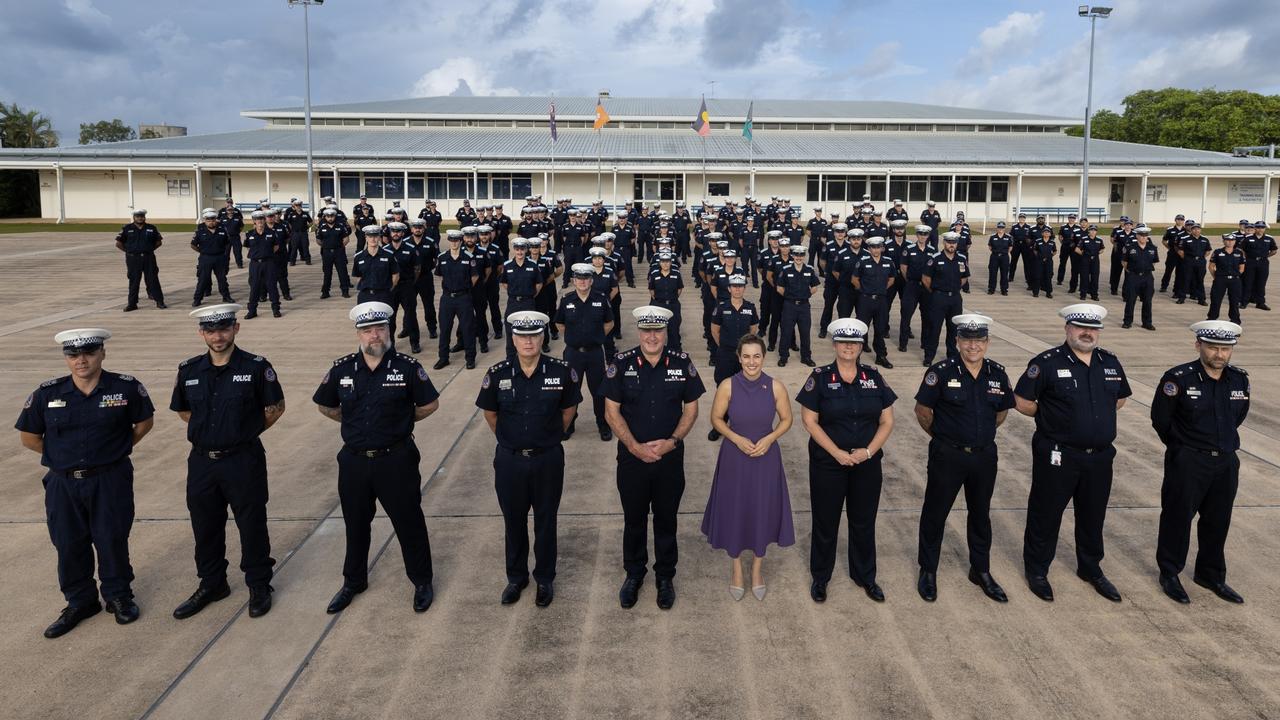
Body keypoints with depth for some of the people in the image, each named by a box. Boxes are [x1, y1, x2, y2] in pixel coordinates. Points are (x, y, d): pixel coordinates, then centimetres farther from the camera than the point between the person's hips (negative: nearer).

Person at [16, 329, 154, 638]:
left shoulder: (126, 388, -9)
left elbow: (144, 422, 7)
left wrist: (116, 450, 3)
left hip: (110, 481, -2)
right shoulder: (47, 394, -4)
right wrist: (61, 455, 4)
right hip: (63, 484, 2)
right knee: (69, 545, 11)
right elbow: (29, 437, 8)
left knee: (112, 540, 7)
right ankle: (80, 601, 29)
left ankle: (118, 595, 28)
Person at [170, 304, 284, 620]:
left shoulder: (256, 367, -10)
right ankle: (211, 584, 34)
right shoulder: (189, 370, 1)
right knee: (205, 526, 15)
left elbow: (276, 407, 1)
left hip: (244, 460, -4)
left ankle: (259, 585, 24)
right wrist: (209, 430, 8)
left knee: (252, 525, 7)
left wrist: (248, 431, 1)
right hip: (202, 461, 4)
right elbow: (183, 410, 16)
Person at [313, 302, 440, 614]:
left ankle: (422, 582, 26)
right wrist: (353, 423, 11)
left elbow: (430, 403, 0)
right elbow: (324, 405, 14)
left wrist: (402, 421, 4)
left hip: (396, 460, -3)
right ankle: (353, 581, 38)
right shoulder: (341, 368, -2)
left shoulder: (407, 366, -10)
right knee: (355, 525, 18)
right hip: (354, 461, 3)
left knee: (409, 522, 8)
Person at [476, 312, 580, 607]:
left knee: (545, 521, 13)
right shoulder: (497, 374, -9)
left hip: (548, 460, -1)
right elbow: (490, 413, 8)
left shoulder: (562, 371, -12)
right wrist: (509, 439, 11)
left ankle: (545, 579, 31)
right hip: (509, 460, 1)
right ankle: (516, 577, 35)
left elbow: (568, 409, 5)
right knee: (514, 521, 16)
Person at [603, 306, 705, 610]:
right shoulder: (621, 363, -9)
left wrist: (673, 441, -13)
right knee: (633, 519, 15)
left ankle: (665, 577, 32)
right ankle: (633, 574, 35)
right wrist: (635, 447, -14)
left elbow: (691, 407, 1)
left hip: (670, 457, 0)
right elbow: (612, 410, -5)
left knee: (666, 520, 14)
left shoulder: (682, 363, -6)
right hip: (632, 457, 0)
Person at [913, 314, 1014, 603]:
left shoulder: (997, 373, -2)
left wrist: (982, 435, 13)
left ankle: (981, 571, 35)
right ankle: (928, 571, 25)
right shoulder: (941, 372, -14)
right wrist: (941, 436, 5)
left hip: (984, 456, 4)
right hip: (947, 456, -4)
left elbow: (1002, 412, 13)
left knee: (981, 514, 18)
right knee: (935, 513, 8)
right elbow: (922, 410, -5)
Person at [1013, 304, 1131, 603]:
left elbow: (1120, 399, 20)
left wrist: (1098, 418, 8)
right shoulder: (1046, 363, -12)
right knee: (1046, 514, 7)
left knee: (1093, 516, 19)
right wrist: (1052, 417, -2)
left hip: (1100, 457, 5)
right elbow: (1022, 401, -10)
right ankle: (1037, 570, 24)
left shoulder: (1110, 363, 5)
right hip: (1058, 456, -5)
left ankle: (1090, 568, 38)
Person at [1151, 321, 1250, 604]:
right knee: (1178, 517, 6)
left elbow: (1239, 415, 18)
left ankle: (1211, 575, 32)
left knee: (1218, 522, 14)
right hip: (1187, 463, -5)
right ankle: (1169, 574, 22)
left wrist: (1223, 442, 16)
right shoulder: (1178, 378, -15)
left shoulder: (1240, 379, 0)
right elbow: (1160, 418, -5)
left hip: (1226, 462, 5)